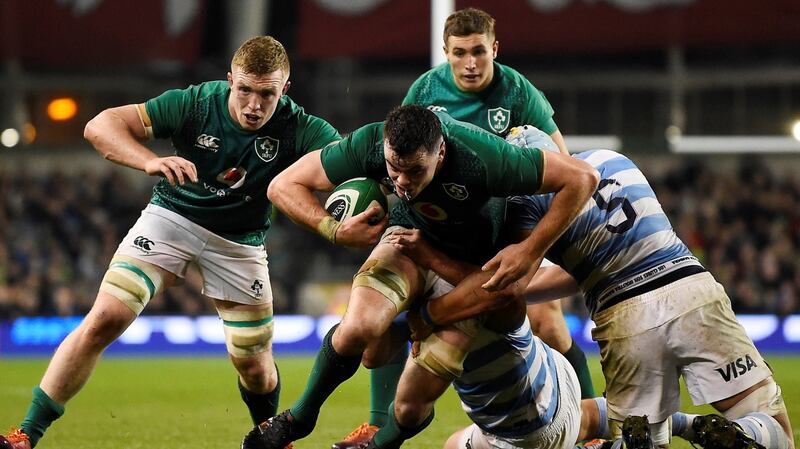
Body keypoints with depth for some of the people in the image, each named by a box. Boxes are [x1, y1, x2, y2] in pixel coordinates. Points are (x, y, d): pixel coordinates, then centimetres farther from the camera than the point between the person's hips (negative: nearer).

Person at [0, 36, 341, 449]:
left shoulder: (296, 128, -20)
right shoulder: (196, 104, -21)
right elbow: (100, 126, -21)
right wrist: (150, 162, -40)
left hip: (239, 242, 1)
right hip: (172, 217, -1)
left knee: (254, 365, 3)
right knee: (105, 319, -18)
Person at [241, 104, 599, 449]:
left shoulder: (482, 160, -42)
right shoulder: (369, 145, -32)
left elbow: (583, 178, -35)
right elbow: (283, 186, -21)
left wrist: (530, 251, -34)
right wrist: (336, 230, -37)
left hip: (478, 254, -1)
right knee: (359, 329, -21)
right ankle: (301, 416, 5)